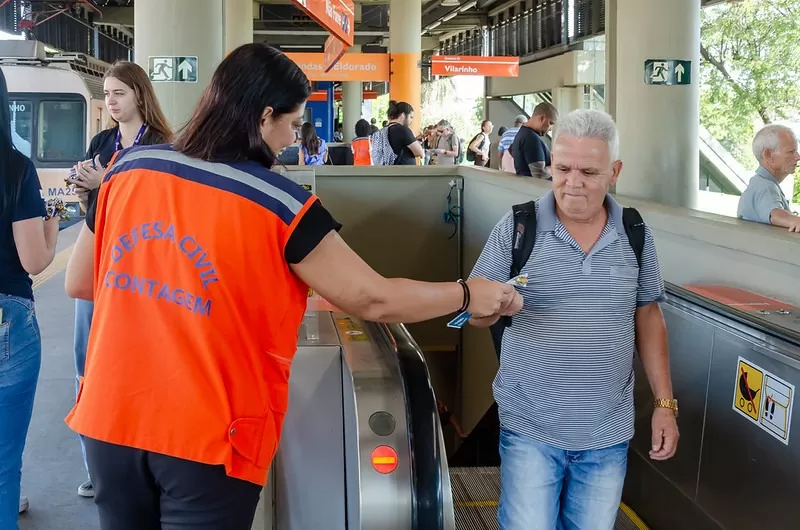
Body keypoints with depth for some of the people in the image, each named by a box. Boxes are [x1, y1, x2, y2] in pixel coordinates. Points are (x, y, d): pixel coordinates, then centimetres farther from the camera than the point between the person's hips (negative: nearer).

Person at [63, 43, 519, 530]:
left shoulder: (128, 169, 0)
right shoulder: (280, 206, -13)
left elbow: (79, 284, 10)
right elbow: (374, 300, -8)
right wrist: (469, 295, 5)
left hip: (111, 420, 5)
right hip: (207, 436, -4)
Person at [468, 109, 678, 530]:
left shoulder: (635, 234, 1)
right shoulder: (517, 227, -8)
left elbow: (647, 317, 10)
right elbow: (477, 315, -3)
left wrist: (665, 404, 6)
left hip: (608, 434, 3)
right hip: (529, 429, -2)